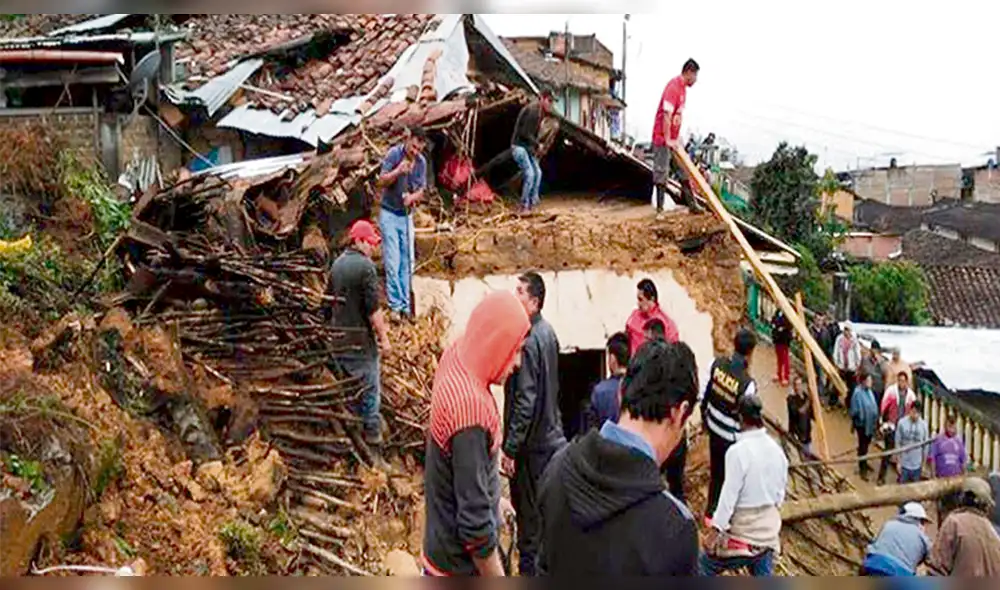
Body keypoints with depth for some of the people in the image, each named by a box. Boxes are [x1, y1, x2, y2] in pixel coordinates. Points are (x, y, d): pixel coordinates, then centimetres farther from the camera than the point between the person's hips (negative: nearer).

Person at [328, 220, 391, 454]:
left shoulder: (337, 263, 8)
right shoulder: (365, 266, -18)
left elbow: (330, 296, 17)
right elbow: (373, 308, -19)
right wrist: (383, 336, -9)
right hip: (361, 339, -8)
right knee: (369, 389, 2)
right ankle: (372, 440, 8)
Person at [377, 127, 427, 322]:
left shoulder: (421, 162, 0)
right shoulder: (394, 154, -12)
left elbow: (421, 190, 6)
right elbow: (381, 182, -11)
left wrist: (412, 197, -16)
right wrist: (398, 171, -28)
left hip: (406, 215, 4)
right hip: (389, 214, -4)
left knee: (407, 262, 5)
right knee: (392, 262, -6)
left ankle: (405, 305, 12)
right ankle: (395, 305, -1)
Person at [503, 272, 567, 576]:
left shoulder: (528, 342, -23)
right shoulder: (548, 332, 5)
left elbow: (525, 402, -24)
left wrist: (510, 448, -18)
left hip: (532, 444, -9)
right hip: (551, 435, 9)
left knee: (528, 510, 3)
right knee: (543, 506, 20)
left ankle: (529, 569, 14)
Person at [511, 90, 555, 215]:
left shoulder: (540, 112, 12)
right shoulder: (532, 110, -19)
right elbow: (525, 132, -23)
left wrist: (535, 147, 2)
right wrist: (537, 145, -13)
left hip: (528, 147, 10)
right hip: (519, 146, -10)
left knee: (537, 173, 8)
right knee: (529, 174, -16)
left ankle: (532, 204, 14)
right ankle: (524, 207, -9)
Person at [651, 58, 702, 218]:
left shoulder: (683, 87, 10)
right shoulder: (673, 87, -19)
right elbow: (666, 115, -25)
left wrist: (677, 136, 11)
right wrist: (667, 140, -25)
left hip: (674, 139, 9)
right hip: (663, 139, -9)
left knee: (684, 171, 11)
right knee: (661, 174, -2)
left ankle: (691, 204, 17)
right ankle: (660, 209, 6)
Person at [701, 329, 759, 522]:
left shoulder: (718, 364, -13)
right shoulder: (748, 383, -30)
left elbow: (706, 392, 1)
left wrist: (704, 416, 18)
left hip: (714, 428, 6)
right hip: (732, 436, -6)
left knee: (716, 471, 24)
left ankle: (711, 511, 41)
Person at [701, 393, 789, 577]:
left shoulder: (738, 451, -20)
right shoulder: (777, 449, 1)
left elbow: (729, 494, -20)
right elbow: (781, 490, 10)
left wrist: (715, 529, -14)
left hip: (742, 532, -6)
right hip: (769, 530, 6)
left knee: (706, 566, 12)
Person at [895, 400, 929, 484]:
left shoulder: (924, 425, -8)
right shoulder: (902, 423, -11)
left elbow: (925, 446, 1)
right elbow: (898, 443, -3)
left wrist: (923, 465, 4)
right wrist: (898, 462, -3)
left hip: (917, 465, 1)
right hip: (904, 464, -1)